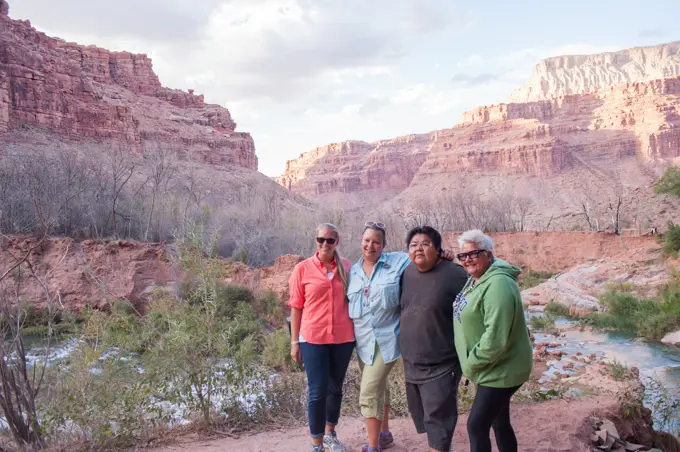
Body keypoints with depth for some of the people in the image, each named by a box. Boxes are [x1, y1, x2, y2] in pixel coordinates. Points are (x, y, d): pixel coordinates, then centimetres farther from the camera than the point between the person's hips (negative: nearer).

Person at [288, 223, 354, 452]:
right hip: (313, 339, -2)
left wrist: (358, 333, 3)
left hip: (343, 338, 3)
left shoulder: (347, 267, 2)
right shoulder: (303, 269, -3)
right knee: (318, 392, 1)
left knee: (335, 388, 16)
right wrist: (294, 342, -2)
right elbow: (296, 307, 0)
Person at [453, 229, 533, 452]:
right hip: (494, 368, 10)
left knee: (477, 426, -7)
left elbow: (495, 338, -30)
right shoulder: (476, 279, 7)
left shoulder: (497, 285, -25)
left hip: (501, 370, -10)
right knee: (499, 423, 20)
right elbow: (471, 320, 21)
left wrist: (472, 363, -18)